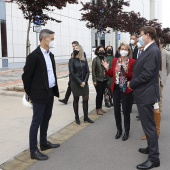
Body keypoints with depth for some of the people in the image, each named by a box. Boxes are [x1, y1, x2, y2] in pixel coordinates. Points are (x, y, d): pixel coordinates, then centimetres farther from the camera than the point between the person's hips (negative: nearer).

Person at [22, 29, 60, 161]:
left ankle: (44, 143, 33)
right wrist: (30, 94, -6)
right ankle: (33, 151, 10)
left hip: (50, 92, 8)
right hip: (40, 94, -8)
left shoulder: (50, 55, 9)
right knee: (37, 122, 0)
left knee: (46, 119, 18)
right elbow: (26, 76, -13)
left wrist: (54, 89, 13)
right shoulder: (34, 56, -16)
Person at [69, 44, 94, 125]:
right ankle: (77, 117, 17)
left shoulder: (84, 60, 7)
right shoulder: (72, 60, -3)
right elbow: (72, 73, -10)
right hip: (75, 83, -3)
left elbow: (87, 72, 4)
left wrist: (84, 81, -10)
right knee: (76, 100, 6)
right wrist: (79, 82, -14)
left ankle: (86, 117, 16)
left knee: (86, 99, 4)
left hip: (84, 83, 3)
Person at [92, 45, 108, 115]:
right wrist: (94, 80, -12)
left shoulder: (105, 59, 6)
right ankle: (97, 109, 10)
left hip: (104, 79, 4)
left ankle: (100, 107, 24)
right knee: (99, 94, -1)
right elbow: (93, 70, -8)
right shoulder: (95, 59, -6)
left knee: (102, 94, 11)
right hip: (98, 80, -4)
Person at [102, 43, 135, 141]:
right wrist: (107, 69, -5)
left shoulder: (132, 62, -6)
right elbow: (111, 74, 11)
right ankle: (119, 130, 28)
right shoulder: (115, 61, 8)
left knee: (126, 111, 3)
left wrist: (126, 72, -26)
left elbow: (133, 76, -11)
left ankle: (126, 132, 21)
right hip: (116, 89, 4)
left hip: (126, 89, -4)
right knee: (116, 111, 10)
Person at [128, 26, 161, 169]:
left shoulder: (153, 51, -19)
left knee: (149, 125, -3)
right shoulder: (149, 50, 13)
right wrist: (133, 83, 7)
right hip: (144, 92, 10)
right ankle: (151, 148, 36)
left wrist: (132, 84, -12)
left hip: (146, 93, -10)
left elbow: (146, 74, -24)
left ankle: (154, 158, 8)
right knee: (148, 124, 20)